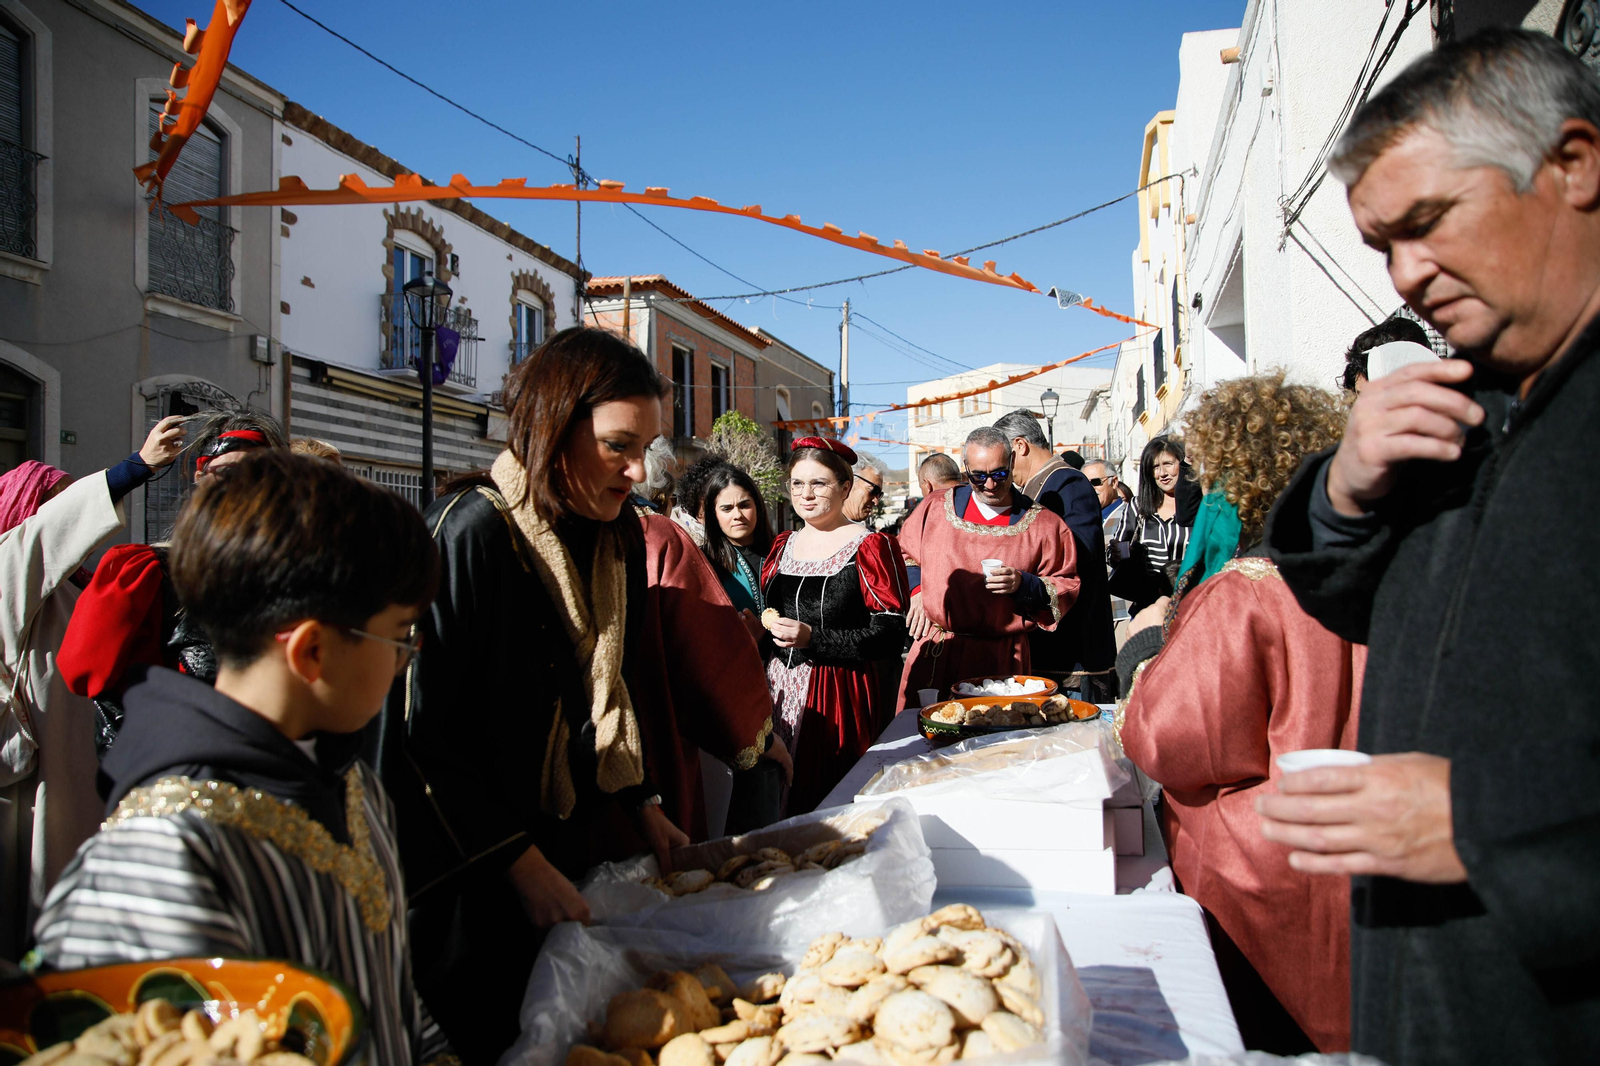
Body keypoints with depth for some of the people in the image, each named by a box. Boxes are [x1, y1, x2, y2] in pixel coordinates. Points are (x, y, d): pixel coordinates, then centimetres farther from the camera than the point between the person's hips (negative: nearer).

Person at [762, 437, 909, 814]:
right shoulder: (782, 546, 13)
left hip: (840, 696, -5)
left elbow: (890, 635, -12)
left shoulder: (870, 547, -6)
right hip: (780, 692, 6)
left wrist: (812, 639, -19)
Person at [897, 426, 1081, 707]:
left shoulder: (1044, 525, 1)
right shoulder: (935, 508, 7)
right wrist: (916, 592, 7)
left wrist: (1024, 585, -13)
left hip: (1002, 660, -2)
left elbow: (1068, 587, 4)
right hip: (933, 653, 2)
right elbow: (902, 554, 22)